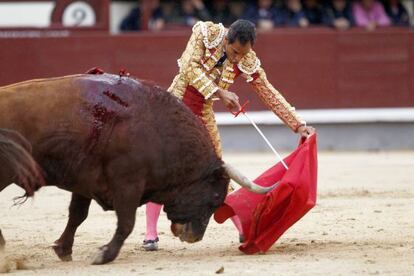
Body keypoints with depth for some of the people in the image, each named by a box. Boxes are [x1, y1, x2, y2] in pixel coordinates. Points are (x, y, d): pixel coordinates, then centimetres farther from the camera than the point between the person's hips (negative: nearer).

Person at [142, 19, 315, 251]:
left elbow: (271, 95, -4)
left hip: (203, 115, 2)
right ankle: (151, 234, -4)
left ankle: (244, 230, 11)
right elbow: (190, 67, -27)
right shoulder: (207, 33, -18)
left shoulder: (248, 63, -10)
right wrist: (220, 93, -33)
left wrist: (299, 125, -9)